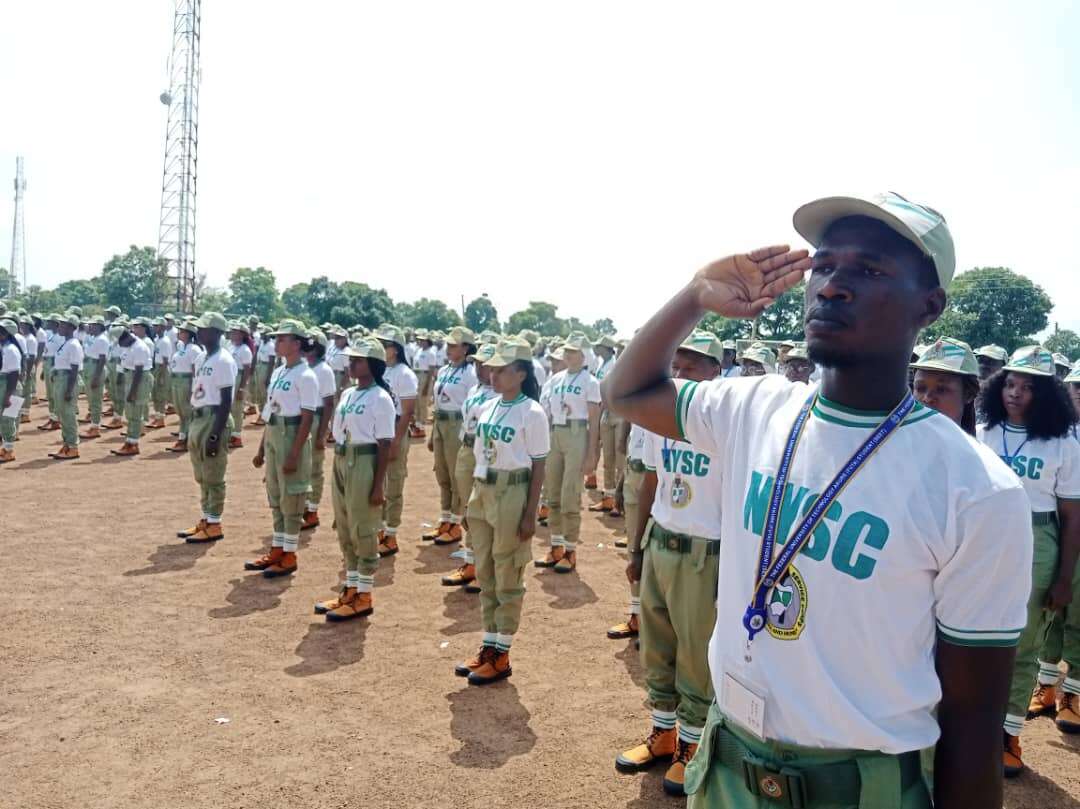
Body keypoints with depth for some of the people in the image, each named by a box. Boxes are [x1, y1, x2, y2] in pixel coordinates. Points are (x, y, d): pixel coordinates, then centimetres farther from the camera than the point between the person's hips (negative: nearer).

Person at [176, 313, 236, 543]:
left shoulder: (224, 361, -15)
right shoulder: (200, 357, 13)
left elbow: (226, 401, -18)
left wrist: (217, 434, -21)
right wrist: (190, 427, 19)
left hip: (213, 421, -10)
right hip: (197, 420, 10)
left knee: (213, 477, -1)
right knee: (202, 477, 16)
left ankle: (214, 525, 8)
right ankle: (206, 520, 26)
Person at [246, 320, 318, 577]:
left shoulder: (305, 376, -14)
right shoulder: (278, 372, 11)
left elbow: (307, 419, -17)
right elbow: (271, 412, 16)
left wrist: (294, 455, -20)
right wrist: (261, 448, 17)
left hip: (293, 438, -9)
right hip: (273, 437, 9)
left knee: (291, 499, 1)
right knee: (275, 497, 15)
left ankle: (289, 556, 11)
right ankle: (276, 551, 26)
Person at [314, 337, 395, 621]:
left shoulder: (380, 398, -13)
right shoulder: (347, 394, 11)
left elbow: (384, 445, -14)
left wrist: (378, 484, -17)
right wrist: (337, 467, 16)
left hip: (364, 465, -8)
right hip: (341, 463, 9)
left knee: (363, 531, 1)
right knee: (345, 530, 16)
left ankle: (363, 597, 13)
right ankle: (350, 590, 29)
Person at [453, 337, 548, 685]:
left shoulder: (531, 412, -12)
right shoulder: (487, 407, 8)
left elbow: (538, 468, -11)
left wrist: (530, 514, -14)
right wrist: (474, 500, 14)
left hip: (512, 494, -7)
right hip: (482, 491, 7)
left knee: (507, 578, 5)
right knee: (485, 575, 15)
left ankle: (501, 655, 16)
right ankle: (488, 646, 27)